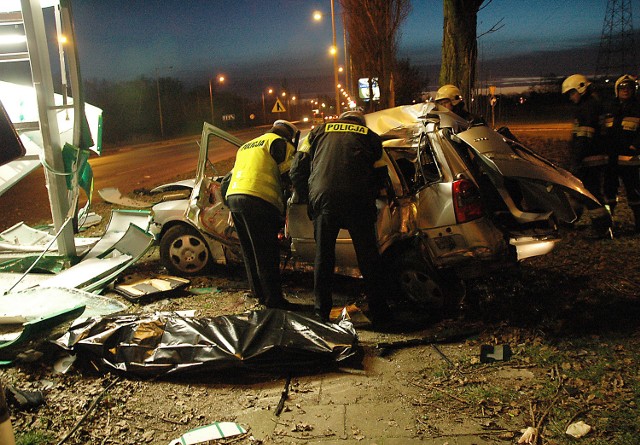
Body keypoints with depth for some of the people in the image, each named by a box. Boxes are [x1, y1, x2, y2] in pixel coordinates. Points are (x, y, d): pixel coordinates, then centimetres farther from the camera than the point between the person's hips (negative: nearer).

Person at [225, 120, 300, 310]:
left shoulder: (245, 147, 31)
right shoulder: (278, 142, 5)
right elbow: (290, 173, -3)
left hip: (233, 196, 9)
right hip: (258, 199, -8)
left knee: (250, 253, 15)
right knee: (267, 255, -5)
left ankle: (261, 294, 23)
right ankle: (274, 300, -2)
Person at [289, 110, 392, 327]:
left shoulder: (319, 131, 24)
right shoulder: (370, 136, 23)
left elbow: (298, 168, 17)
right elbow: (380, 175, 19)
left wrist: (304, 195, 27)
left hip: (322, 198, 1)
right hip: (358, 200, -1)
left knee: (323, 256, 13)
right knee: (368, 257, 8)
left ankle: (322, 311, 20)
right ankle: (379, 314, 14)